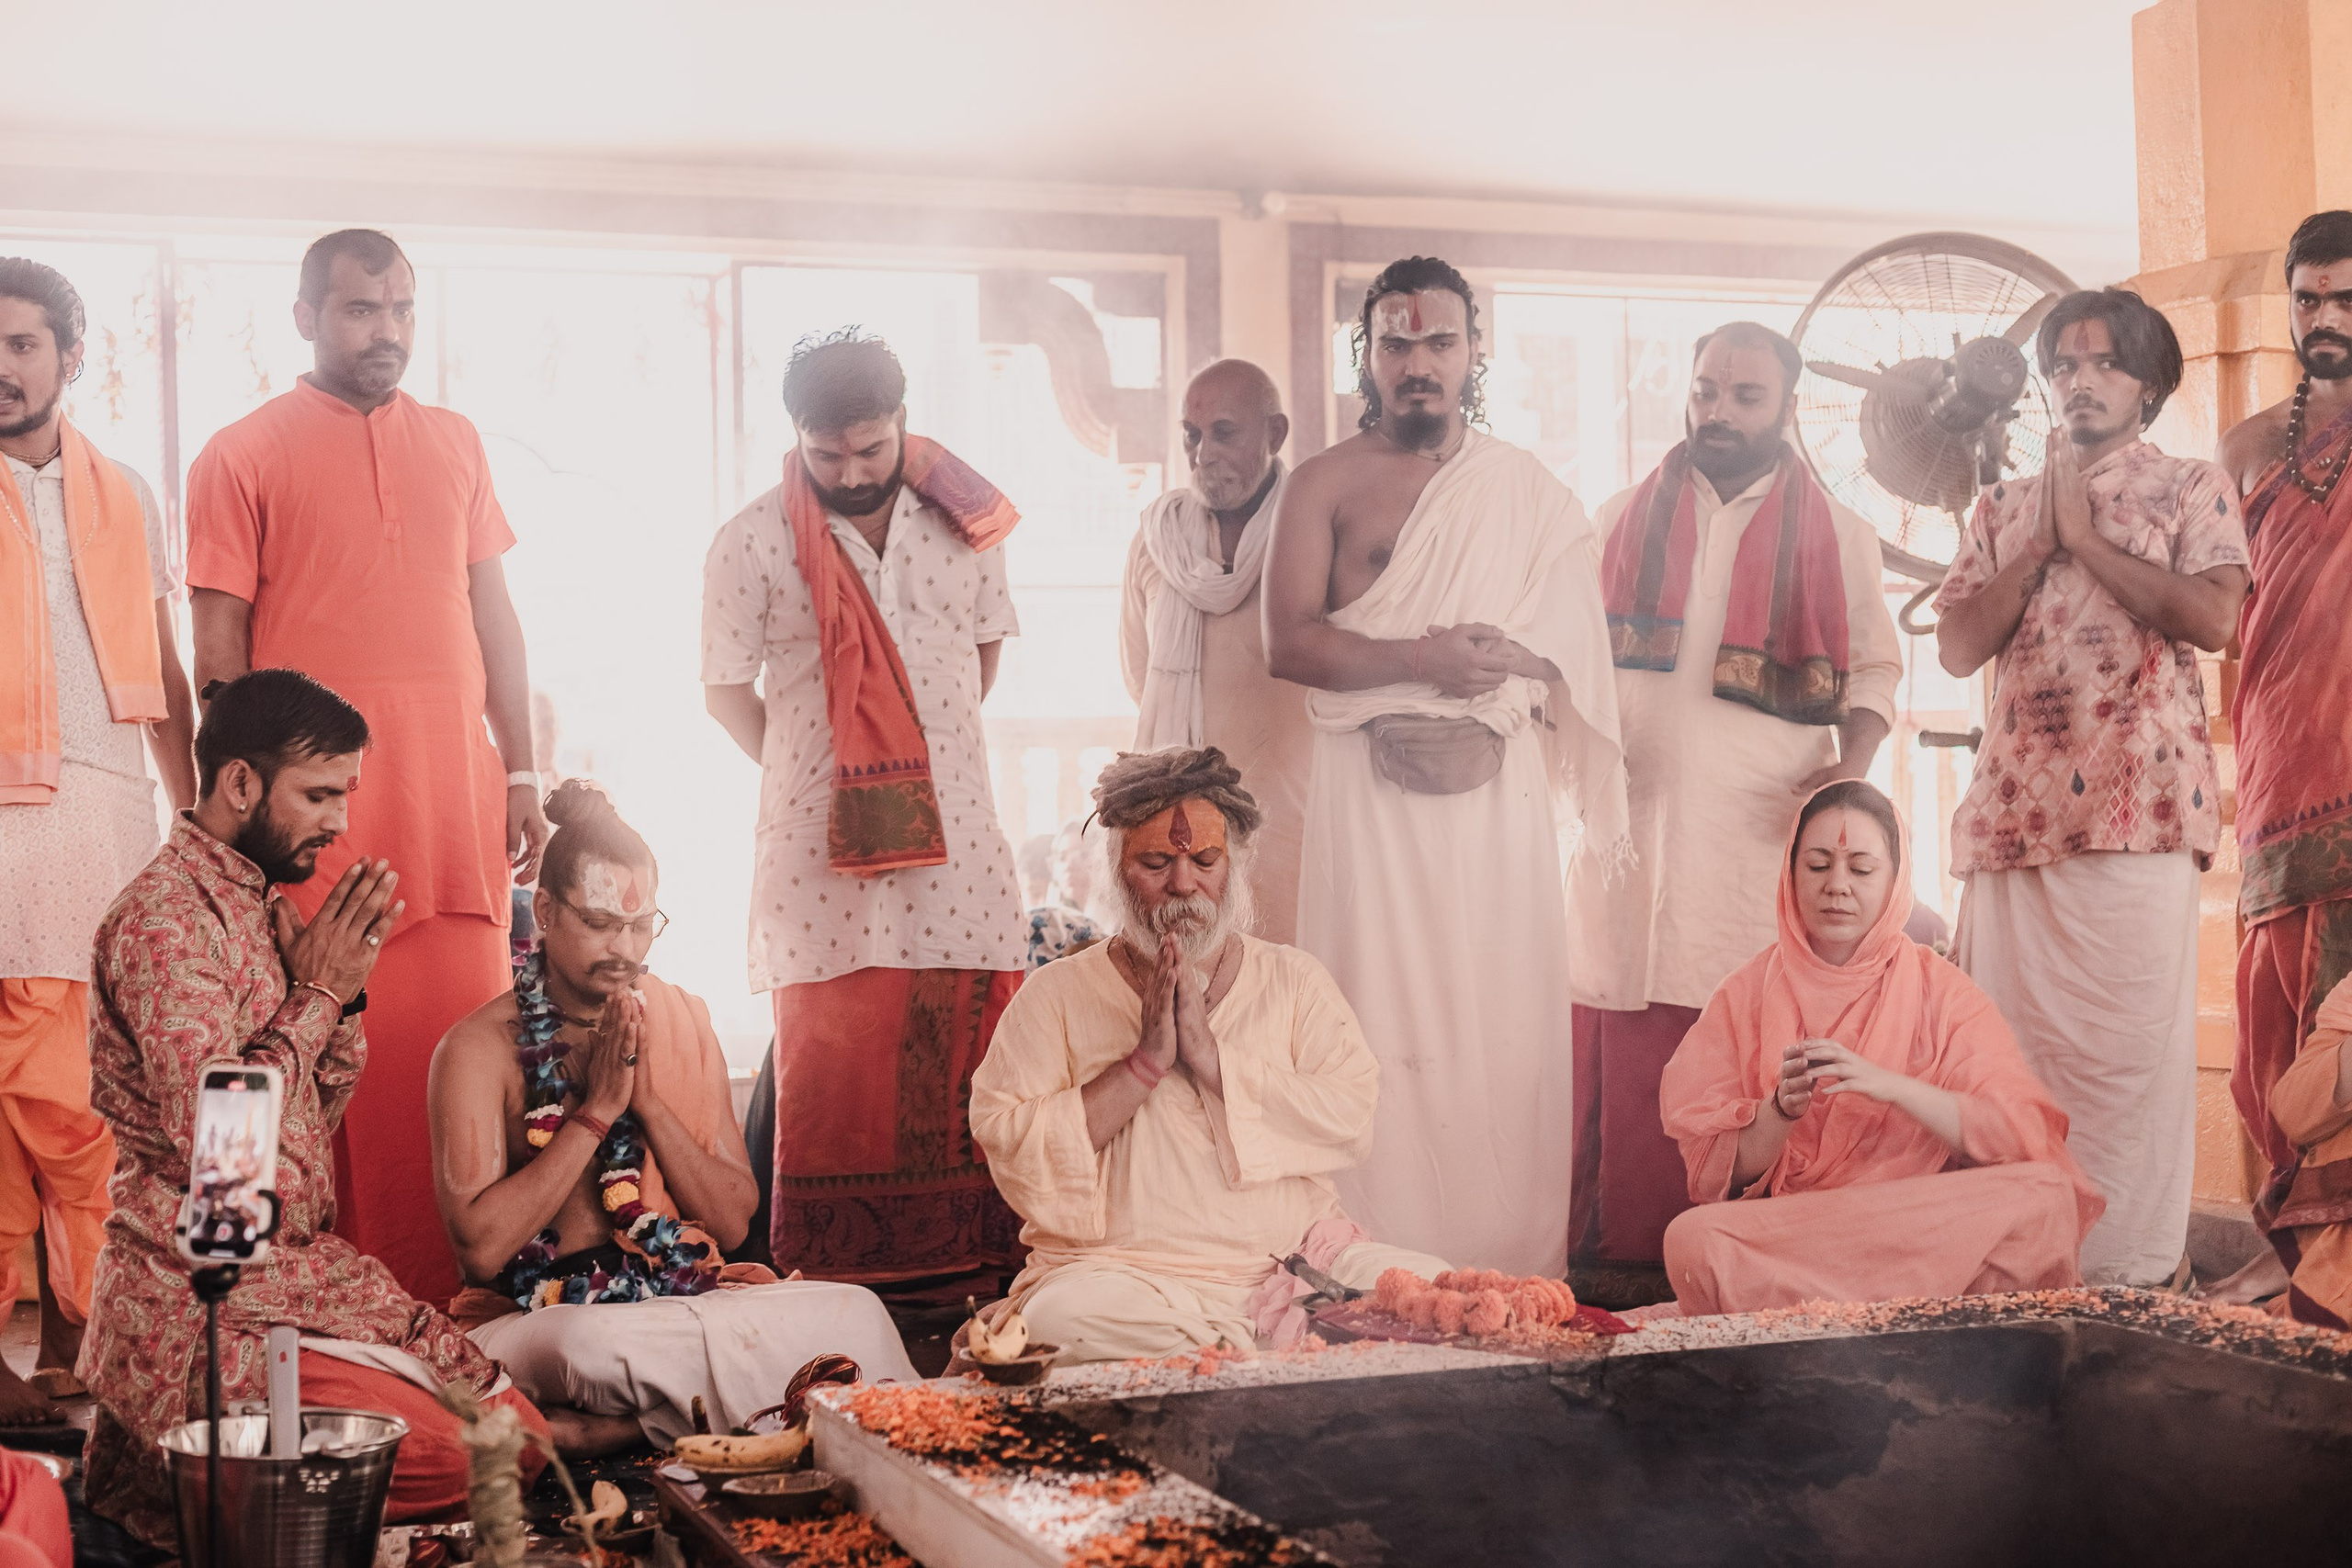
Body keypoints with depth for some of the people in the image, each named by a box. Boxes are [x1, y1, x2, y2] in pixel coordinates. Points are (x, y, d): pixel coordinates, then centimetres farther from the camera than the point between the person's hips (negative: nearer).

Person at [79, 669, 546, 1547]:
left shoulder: (264, 904, 15)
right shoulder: (165, 916, -14)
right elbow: (208, 1131, -24)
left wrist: (342, 989, -1)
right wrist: (319, 994, -13)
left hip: (301, 1266, 9)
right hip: (206, 1303, -9)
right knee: (450, 1464, -21)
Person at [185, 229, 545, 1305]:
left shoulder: (454, 443, 16)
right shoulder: (241, 455, 3)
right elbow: (220, 649, 1)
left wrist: (522, 774, 13)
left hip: (456, 808, 4)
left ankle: (461, 1293, 10)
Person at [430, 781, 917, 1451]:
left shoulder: (682, 1020, 11)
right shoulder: (481, 1048, -3)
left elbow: (734, 1222, 5)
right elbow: (480, 1248, -14)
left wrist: (648, 1102, -9)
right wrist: (597, 1110, -13)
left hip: (686, 1300, 4)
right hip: (537, 1317, -4)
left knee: (854, 1312, -24)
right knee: (591, 1344, -40)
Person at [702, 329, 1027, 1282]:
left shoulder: (959, 517, 7)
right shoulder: (752, 544, -2)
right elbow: (727, 690, 5)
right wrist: (818, 777, 8)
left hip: (956, 842, 3)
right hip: (824, 852, -3)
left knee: (972, 1062, 2)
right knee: (833, 1067, -1)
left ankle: (983, 1268, 10)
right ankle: (833, 1288, 5)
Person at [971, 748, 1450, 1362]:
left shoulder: (1294, 981, 13)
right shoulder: (1057, 995, 7)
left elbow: (1350, 1123, -2)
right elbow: (1010, 1149, -5)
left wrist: (1211, 1056, -11)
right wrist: (1144, 1062, -11)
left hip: (1294, 1259, 1)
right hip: (1122, 1271, -1)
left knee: (1429, 1289, -26)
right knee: (1062, 1320, -36)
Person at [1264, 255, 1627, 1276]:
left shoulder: (1528, 491, 15)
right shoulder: (1326, 484, 8)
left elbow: (1571, 651, 8)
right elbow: (1290, 642, -5)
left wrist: (1484, 697, -10)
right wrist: (1424, 661, -15)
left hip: (1498, 787, 2)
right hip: (1368, 789, -2)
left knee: (1505, 1029, -1)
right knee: (1380, 1034, -6)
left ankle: (1510, 1273, 4)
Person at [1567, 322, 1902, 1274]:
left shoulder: (1838, 538, 13)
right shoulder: (1623, 521, 16)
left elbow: (1875, 669, 12)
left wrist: (1852, 765, -6)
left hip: (1765, 836, -1)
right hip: (1633, 828, 1)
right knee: (1625, 1062, -4)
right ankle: (1621, 1257, -1)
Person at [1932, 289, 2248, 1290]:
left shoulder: (2193, 489, 12)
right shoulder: (2002, 510, 22)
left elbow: (2213, 617, -7)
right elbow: (1957, 646, 9)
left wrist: (2086, 536, -3)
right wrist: (2043, 542, 2)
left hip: (2139, 802, -3)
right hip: (2016, 805, 4)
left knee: (2130, 1043, -8)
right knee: (2010, 1041, 0)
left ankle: (2133, 1269, -4)